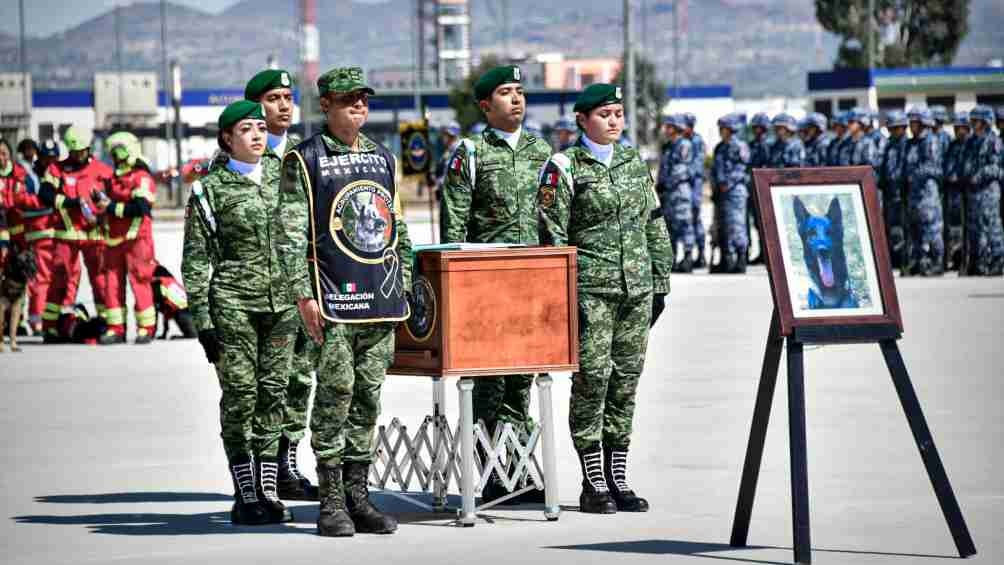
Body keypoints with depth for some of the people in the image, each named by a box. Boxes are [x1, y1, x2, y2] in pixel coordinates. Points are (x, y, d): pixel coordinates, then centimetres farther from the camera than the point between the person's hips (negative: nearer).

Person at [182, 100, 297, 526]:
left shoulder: (281, 175, 11)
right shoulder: (211, 188, -1)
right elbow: (196, 261, -1)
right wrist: (202, 321, -7)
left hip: (281, 300, 4)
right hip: (233, 302, -4)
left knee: (274, 394, 4)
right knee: (240, 395, -3)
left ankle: (268, 490, 10)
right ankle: (245, 495, 3)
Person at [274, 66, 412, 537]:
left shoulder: (383, 158, 16)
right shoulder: (304, 160, -1)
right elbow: (289, 232, -6)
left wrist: (403, 286, 15)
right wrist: (303, 295, -12)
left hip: (382, 300, 5)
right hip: (334, 299, -5)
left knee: (368, 395, 7)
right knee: (336, 392, -7)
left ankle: (358, 495, 13)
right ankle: (331, 502, -2)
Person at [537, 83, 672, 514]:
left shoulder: (635, 164, 14)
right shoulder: (564, 168, -3)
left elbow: (655, 228, 18)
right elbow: (552, 236, -6)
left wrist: (660, 284, 13)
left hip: (636, 289, 5)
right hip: (590, 289, -5)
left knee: (627, 378, 6)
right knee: (593, 377, -8)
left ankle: (618, 480, 13)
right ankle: (594, 484, -2)